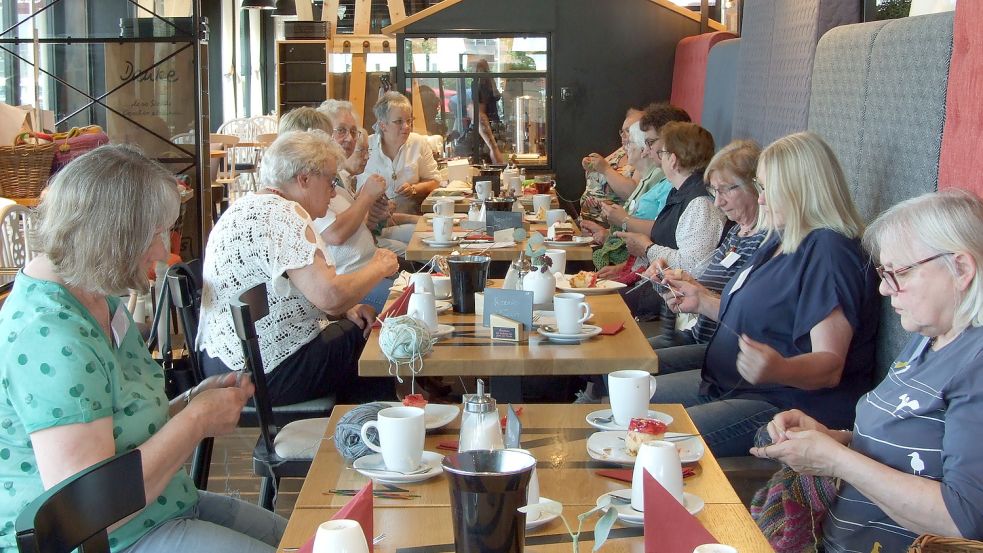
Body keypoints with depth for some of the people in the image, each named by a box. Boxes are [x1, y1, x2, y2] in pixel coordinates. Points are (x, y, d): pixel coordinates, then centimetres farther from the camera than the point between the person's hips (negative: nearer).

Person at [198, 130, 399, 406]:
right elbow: (330, 296, -29)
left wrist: (345, 310, 5)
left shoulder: (245, 208, 13)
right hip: (271, 375, -10)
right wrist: (379, 267, -10)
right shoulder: (284, 214, -19)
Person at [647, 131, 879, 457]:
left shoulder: (829, 252, -19)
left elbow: (830, 365, -26)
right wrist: (701, 301, 19)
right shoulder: (781, 240, 14)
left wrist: (778, 369, -45)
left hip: (788, 406, -11)